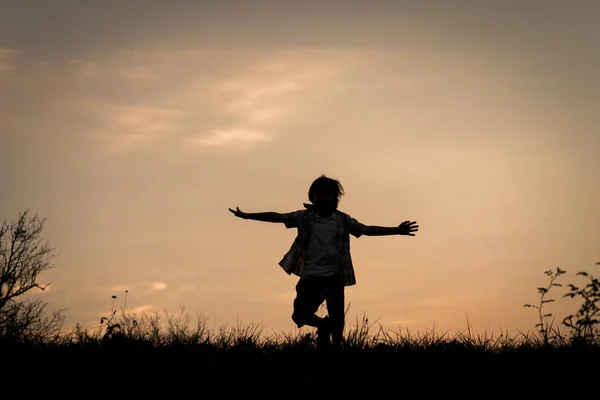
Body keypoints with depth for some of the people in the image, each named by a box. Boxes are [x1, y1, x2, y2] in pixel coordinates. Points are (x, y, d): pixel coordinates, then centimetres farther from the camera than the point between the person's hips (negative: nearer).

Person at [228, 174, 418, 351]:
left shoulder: (343, 220, 4)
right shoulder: (305, 217, 3)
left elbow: (367, 229, 2)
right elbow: (277, 217, 0)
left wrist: (396, 230, -7)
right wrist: (247, 215, -5)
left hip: (334, 276, 0)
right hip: (310, 276, 0)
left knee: (337, 317, -1)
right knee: (300, 314, -4)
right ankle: (322, 325, 27)